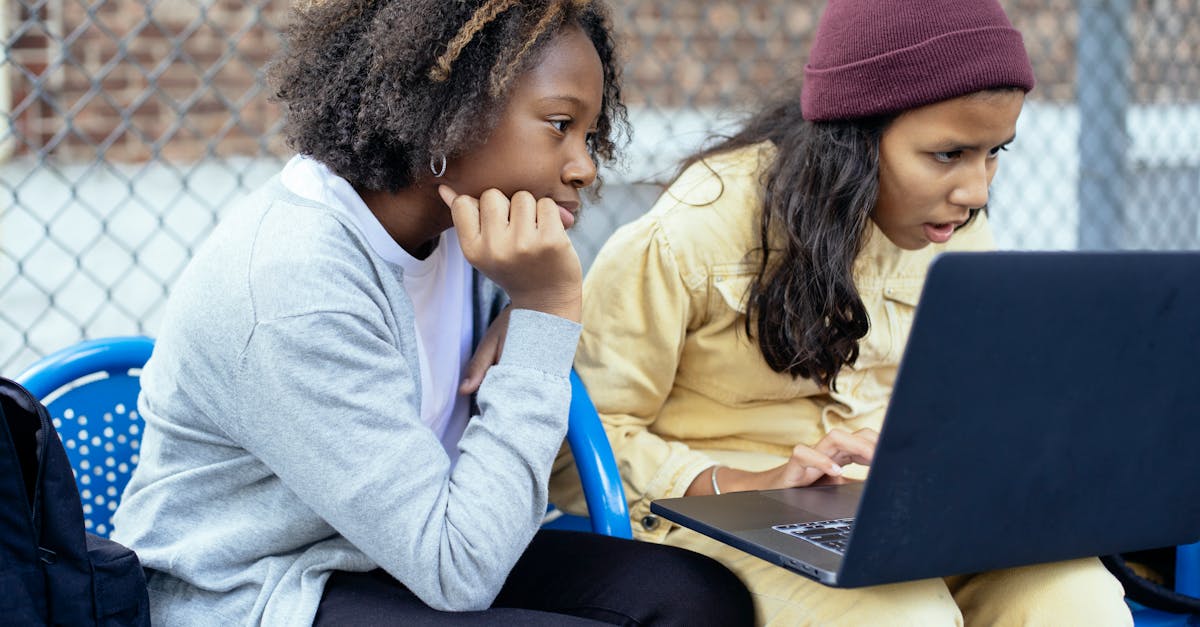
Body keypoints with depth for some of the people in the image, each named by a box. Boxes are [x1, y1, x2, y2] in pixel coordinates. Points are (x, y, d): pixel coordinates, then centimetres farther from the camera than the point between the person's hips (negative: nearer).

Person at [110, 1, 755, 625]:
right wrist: (546, 312, -27)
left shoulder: (456, 226, -5)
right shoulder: (287, 290, -27)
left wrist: (524, 314, -6)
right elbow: (458, 572, -27)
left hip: (391, 554, 8)